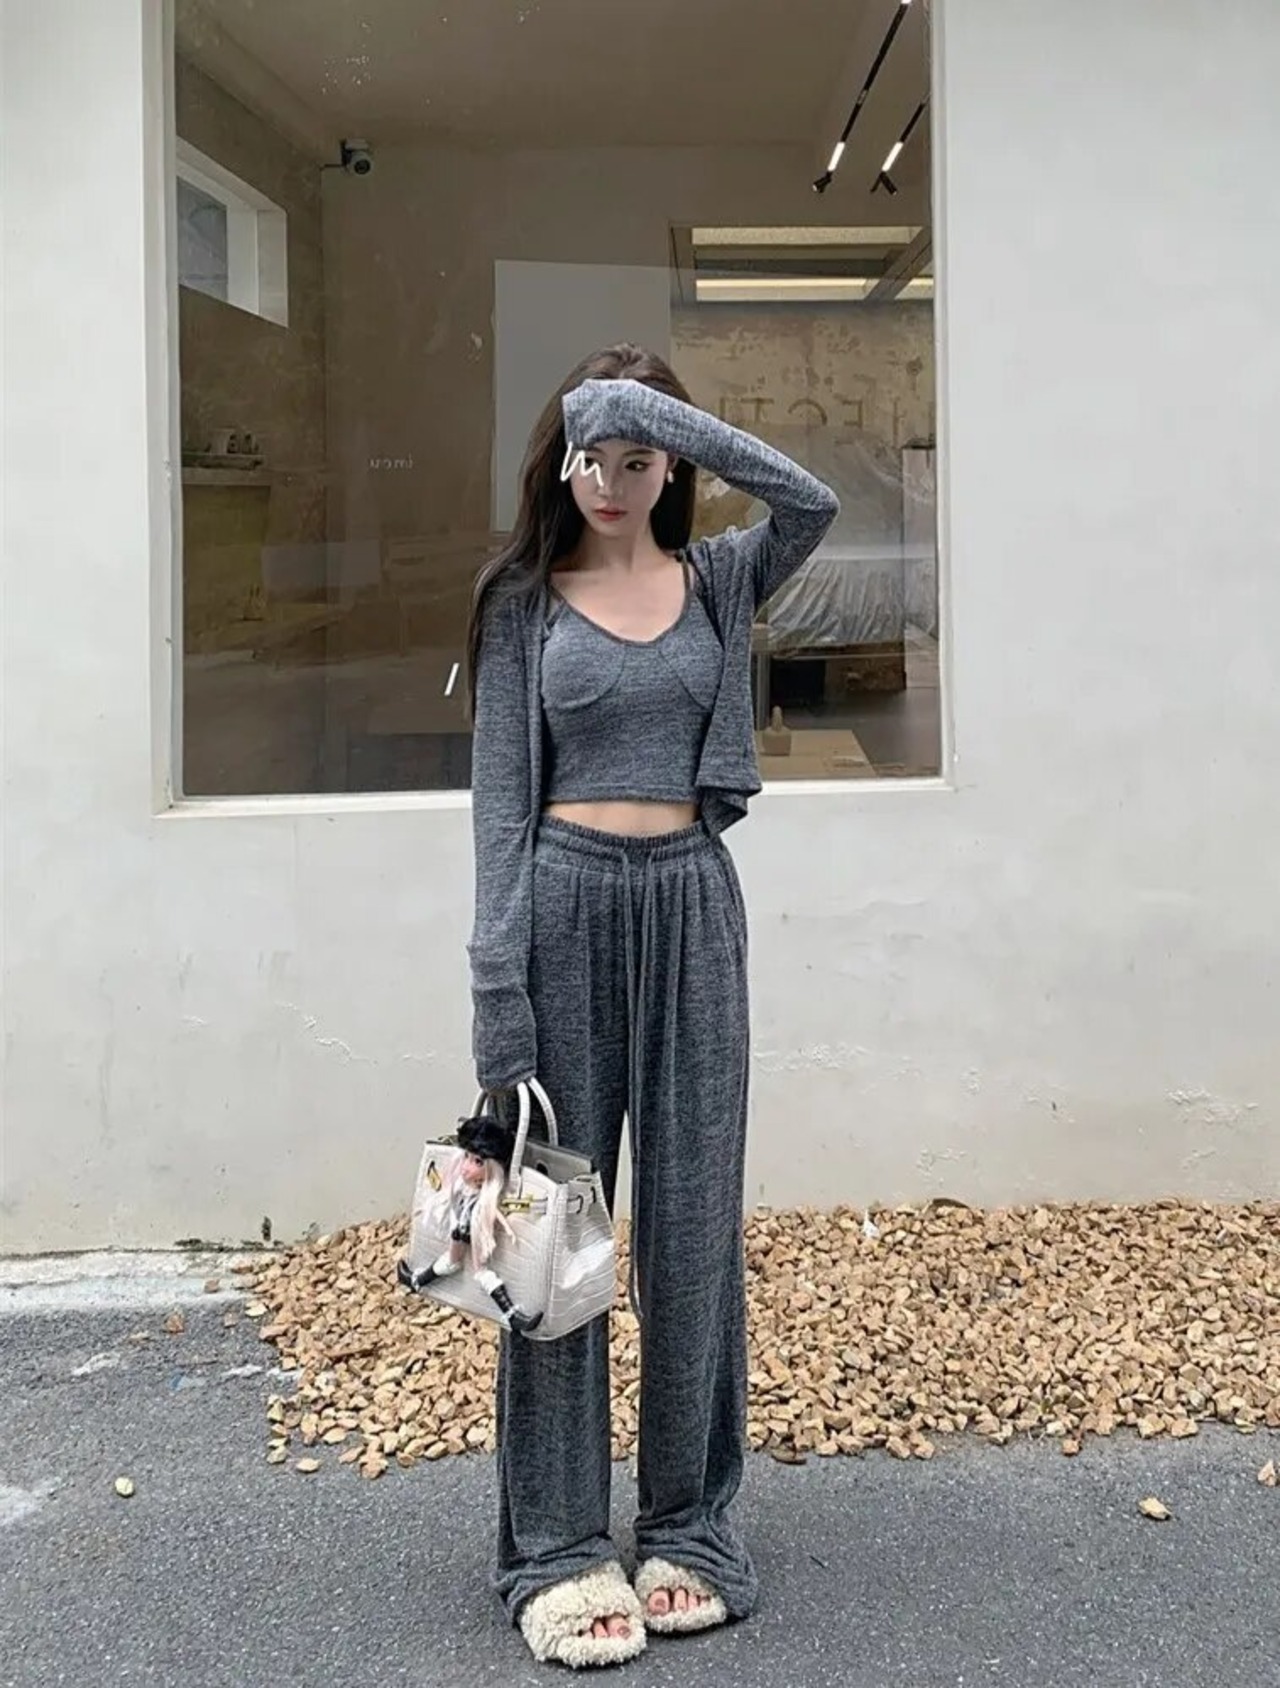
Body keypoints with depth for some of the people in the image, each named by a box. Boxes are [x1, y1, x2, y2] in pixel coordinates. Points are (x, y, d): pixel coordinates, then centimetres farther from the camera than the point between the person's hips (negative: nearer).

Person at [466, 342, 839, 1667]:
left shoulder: (719, 581, 9)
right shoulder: (524, 599, 6)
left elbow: (811, 503, -12)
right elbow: (500, 793, 1)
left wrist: (665, 415, -13)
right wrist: (499, 976, -7)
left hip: (691, 906, 1)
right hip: (566, 904, -1)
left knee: (693, 1220, 6)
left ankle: (690, 1529, 21)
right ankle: (558, 1547, 14)